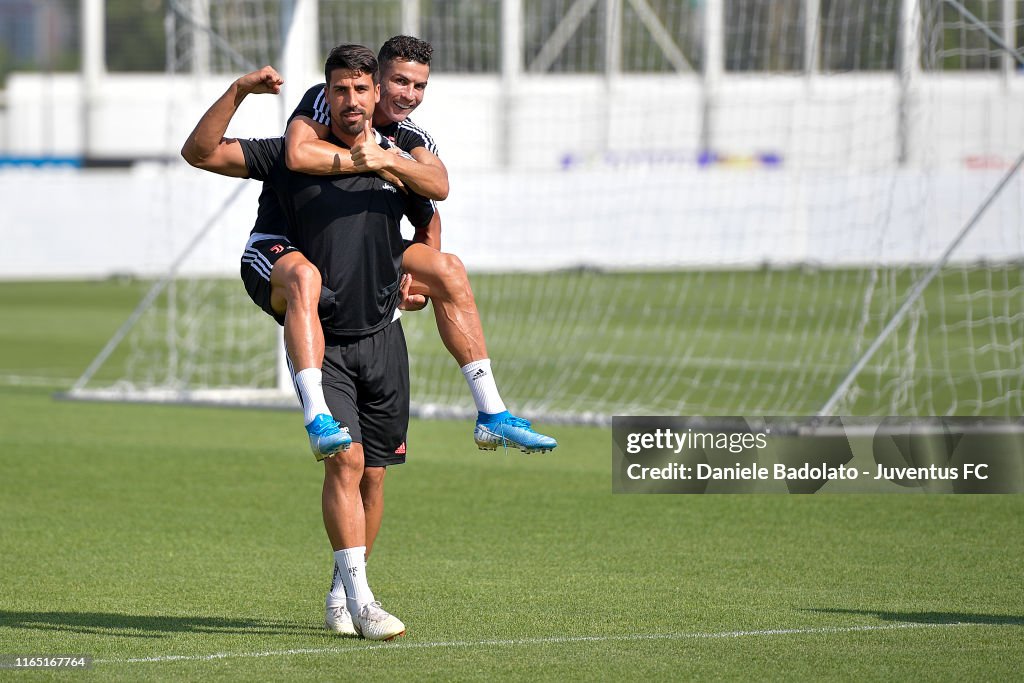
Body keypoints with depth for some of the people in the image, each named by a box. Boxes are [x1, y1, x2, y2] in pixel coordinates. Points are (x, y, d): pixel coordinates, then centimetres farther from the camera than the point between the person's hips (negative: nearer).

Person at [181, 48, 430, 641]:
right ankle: (361, 602, -20)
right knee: (345, 460, -18)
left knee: (373, 474, 6)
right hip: (321, 340, -3)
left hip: (382, 338, 3)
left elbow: (428, 220, 25)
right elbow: (199, 152, -9)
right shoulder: (293, 157, -4)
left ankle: (342, 593, 23)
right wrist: (239, 92, -20)